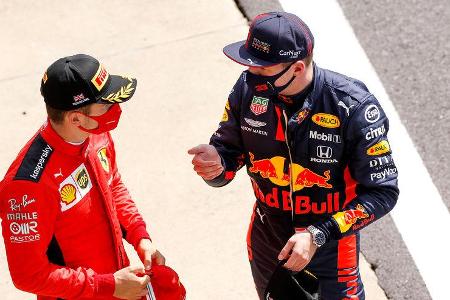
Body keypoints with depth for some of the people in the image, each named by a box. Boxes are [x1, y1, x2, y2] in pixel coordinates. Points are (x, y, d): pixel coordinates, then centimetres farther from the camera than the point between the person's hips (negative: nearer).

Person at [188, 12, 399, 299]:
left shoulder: (352, 106, -28)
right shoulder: (248, 89, -18)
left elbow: (383, 192, -24)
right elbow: (229, 153, -6)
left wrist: (317, 236, -32)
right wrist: (216, 165, -31)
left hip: (331, 248, -4)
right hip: (266, 243, 4)